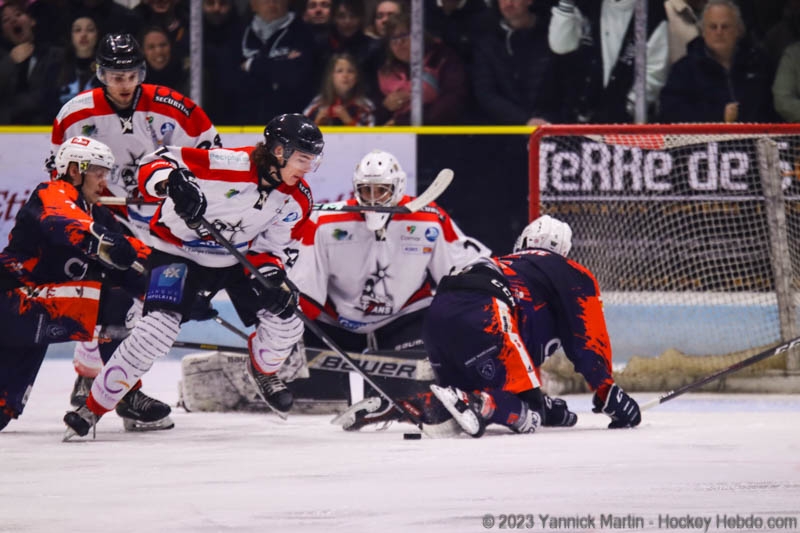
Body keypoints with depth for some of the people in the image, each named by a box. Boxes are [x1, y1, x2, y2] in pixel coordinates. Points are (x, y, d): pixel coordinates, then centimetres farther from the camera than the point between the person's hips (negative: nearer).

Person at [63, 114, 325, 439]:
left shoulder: (296, 199, -10)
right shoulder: (232, 165, -30)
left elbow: (275, 243, 2)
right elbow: (156, 164, -28)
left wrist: (270, 274, -19)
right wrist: (172, 183, -51)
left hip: (238, 259, 6)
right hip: (179, 250, -6)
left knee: (283, 320, -5)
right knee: (159, 328, -24)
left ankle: (264, 370, 33)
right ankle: (93, 407, -14)